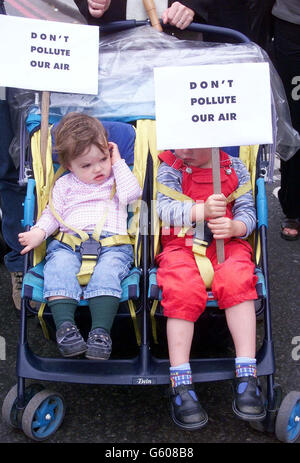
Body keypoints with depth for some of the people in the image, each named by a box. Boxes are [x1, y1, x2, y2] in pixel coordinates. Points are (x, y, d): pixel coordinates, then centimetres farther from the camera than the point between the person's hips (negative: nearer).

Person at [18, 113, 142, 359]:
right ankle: (65, 325, -36)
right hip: (70, 242, 2)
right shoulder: (65, 185, 24)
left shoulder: (116, 179, 21)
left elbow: (132, 193, 0)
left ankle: (101, 331, -38)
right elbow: (52, 213, 18)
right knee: (59, 268, -31)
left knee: (106, 272, -33)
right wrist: (39, 231, -3)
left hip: (112, 242, -1)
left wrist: (119, 163, 9)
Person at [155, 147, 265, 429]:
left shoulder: (235, 169, 11)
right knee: (182, 289, -31)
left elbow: (248, 212, 7)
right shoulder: (170, 168, 7)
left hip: (227, 245, 1)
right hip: (181, 246, -1)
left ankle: (246, 375, -23)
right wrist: (201, 210, -26)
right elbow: (165, 208, -8)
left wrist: (234, 227, -18)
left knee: (236, 280, -31)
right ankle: (180, 383, -23)